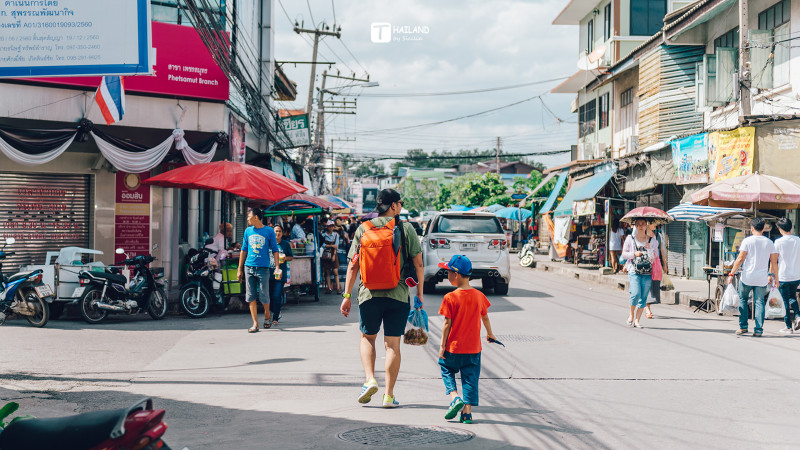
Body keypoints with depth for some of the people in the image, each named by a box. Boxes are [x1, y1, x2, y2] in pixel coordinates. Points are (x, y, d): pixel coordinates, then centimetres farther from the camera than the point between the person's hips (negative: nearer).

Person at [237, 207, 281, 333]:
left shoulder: (269, 231, 1)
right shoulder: (248, 231, 11)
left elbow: (275, 250, 2)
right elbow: (243, 250, 15)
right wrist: (240, 269, 12)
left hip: (264, 268, -3)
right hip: (249, 267, 3)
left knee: (264, 296, -2)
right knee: (251, 297, 0)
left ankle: (267, 315, 26)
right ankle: (255, 323, 4)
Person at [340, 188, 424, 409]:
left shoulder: (363, 228, 4)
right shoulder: (406, 229, -1)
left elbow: (353, 265, 2)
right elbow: (418, 263, -1)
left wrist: (347, 295, 7)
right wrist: (420, 292, 10)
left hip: (369, 293, 1)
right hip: (398, 294, -1)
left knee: (367, 337, 20)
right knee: (393, 344, 5)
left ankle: (370, 380, 2)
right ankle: (389, 395, 6)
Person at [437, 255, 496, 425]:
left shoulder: (450, 298, -13)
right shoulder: (479, 296, 0)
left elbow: (447, 324, -12)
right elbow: (485, 318, 12)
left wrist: (442, 345, -4)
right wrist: (490, 334, 30)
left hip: (454, 347, -3)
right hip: (474, 347, 3)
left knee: (446, 370, 18)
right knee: (470, 378, 9)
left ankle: (455, 397, -2)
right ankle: (467, 412, 6)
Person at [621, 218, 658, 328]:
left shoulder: (652, 241, 7)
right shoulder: (630, 239, 6)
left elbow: (653, 258, 2)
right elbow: (624, 254, 10)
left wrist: (649, 248, -14)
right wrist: (634, 254, -6)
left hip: (647, 273, 2)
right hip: (634, 271, -2)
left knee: (643, 297, 0)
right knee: (636, 294, -17)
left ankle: (637, 320, 9)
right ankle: (631, 314, 9)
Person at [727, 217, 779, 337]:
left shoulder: (747, 241, -5)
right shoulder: (769, 242, 5)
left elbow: (740, 259, -9)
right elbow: (774, 262, 7)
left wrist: (731, 274, -5)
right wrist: (772, 276, 18)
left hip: (747, 277, -2)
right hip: (762, 279, 2)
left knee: (743, 299, 14)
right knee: (759, 302, 7)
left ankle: (743, 326, 11)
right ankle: (758, 330, 2)